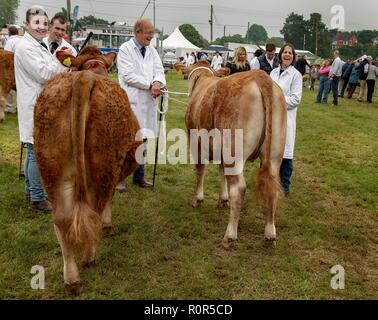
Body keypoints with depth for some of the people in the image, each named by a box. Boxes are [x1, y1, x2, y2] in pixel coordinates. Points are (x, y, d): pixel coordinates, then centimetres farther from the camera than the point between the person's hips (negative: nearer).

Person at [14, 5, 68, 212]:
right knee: (37, 153, -5)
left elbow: (49, 72, 21)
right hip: (35, 107, -10)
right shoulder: (25, 47, -13)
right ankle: (37, 199, 3)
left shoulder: (39, 45, 17)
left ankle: (31, 192, 26)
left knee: (34, 152, 16)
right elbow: (43, 74, -20)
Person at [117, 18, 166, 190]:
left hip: (147, 102, 6)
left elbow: (159, 71, 8)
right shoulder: (125, 49, -4)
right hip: (130, 101, -6)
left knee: (142, 138, 10)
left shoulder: (152, 51, 14)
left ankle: (139, 176, 21)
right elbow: (128, 75, -12)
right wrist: (150, 85, -13)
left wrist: (158, 83, -15)